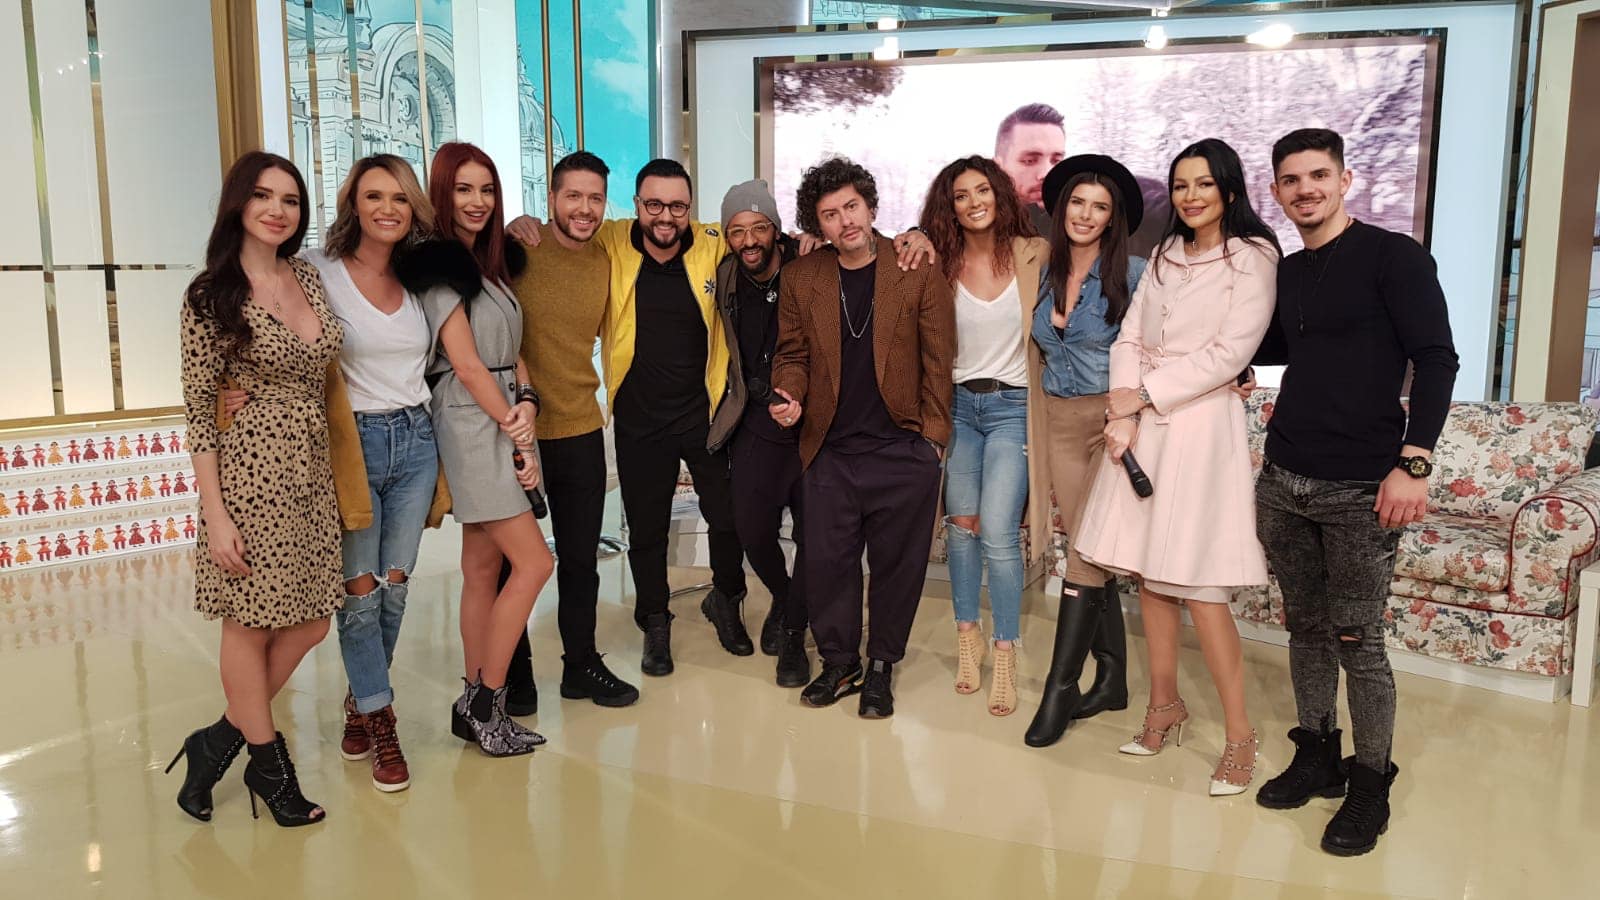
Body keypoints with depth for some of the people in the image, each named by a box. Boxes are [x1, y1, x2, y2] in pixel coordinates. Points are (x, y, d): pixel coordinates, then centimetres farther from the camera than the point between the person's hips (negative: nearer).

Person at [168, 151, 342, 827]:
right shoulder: (212, 295, -8)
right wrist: (215, 515, -13)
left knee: (308, 623, 10)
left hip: (312, 468, 7)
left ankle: (223, 738, 29)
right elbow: (199, 408, -9)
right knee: (251, 625, 6)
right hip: (252, 471, -6)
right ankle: (269, 765, 24)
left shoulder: (309, 276, 8)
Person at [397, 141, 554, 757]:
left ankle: (476, 707, 17)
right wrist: (517, 434, -12)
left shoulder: (494, 261, 17)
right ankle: (485, 701, 3)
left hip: (503, 423, 8)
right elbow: (465, 363, -13)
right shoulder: (437, 263, -8)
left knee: (484, 568, 9)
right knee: (533, 562, -9)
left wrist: (526, 401, -5)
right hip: (471, 426, -8)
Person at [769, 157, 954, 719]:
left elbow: (938, 360, 0)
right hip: (830, 451, 2)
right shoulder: (801, 279, 5)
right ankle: (838, 662, 27)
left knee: (896, 564, 7)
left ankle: (881, 667, 25)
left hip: (903, 450, -2)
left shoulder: (919, 274, -3)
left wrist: (933, 436, -3)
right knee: (825, 562, 7)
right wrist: (790, 395, -7)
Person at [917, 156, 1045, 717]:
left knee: (997, 531, -10)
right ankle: (967, 638, 22)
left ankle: (1005, 658, 2)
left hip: (1012, 405, -2)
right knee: (961, 523, 5)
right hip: (957, 403, 2)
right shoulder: (940, 263, 2)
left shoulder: (1032, 255, -1)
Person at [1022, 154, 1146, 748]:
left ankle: (1060, 687, 1)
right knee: (1087, 549, 8)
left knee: (1085, 552, -7)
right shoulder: (1042, 274, 8)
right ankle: (1112, 678, 19)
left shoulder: (1132, 275, -6)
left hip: (1112, 423, -4)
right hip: (1059, 424, 5)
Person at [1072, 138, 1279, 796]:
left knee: (1198, 585, -8)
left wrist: (1141, 397, -10)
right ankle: (1165, 704, 23)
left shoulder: (1252, 257, -3)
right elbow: (1130, 336, 9)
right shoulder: (1166, 256, 16)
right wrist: (1125, 409, -7)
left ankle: (1240, 733, 4)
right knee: (1147, 572, 9)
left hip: (1200, 423, -6)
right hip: (1141, 422, 6)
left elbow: (1227, 354, -12)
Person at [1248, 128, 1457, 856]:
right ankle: (1317, 757, 29)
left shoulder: (1392, 256, -5)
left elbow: (1437, 359, -10)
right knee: (1306, 628, 13)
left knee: (1356, 642, 0)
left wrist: (1413, 462, -18)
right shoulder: (1285, 273, 13)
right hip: (1283, 483, 6)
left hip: (1359, 491, -5)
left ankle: (1370, 784, 16)